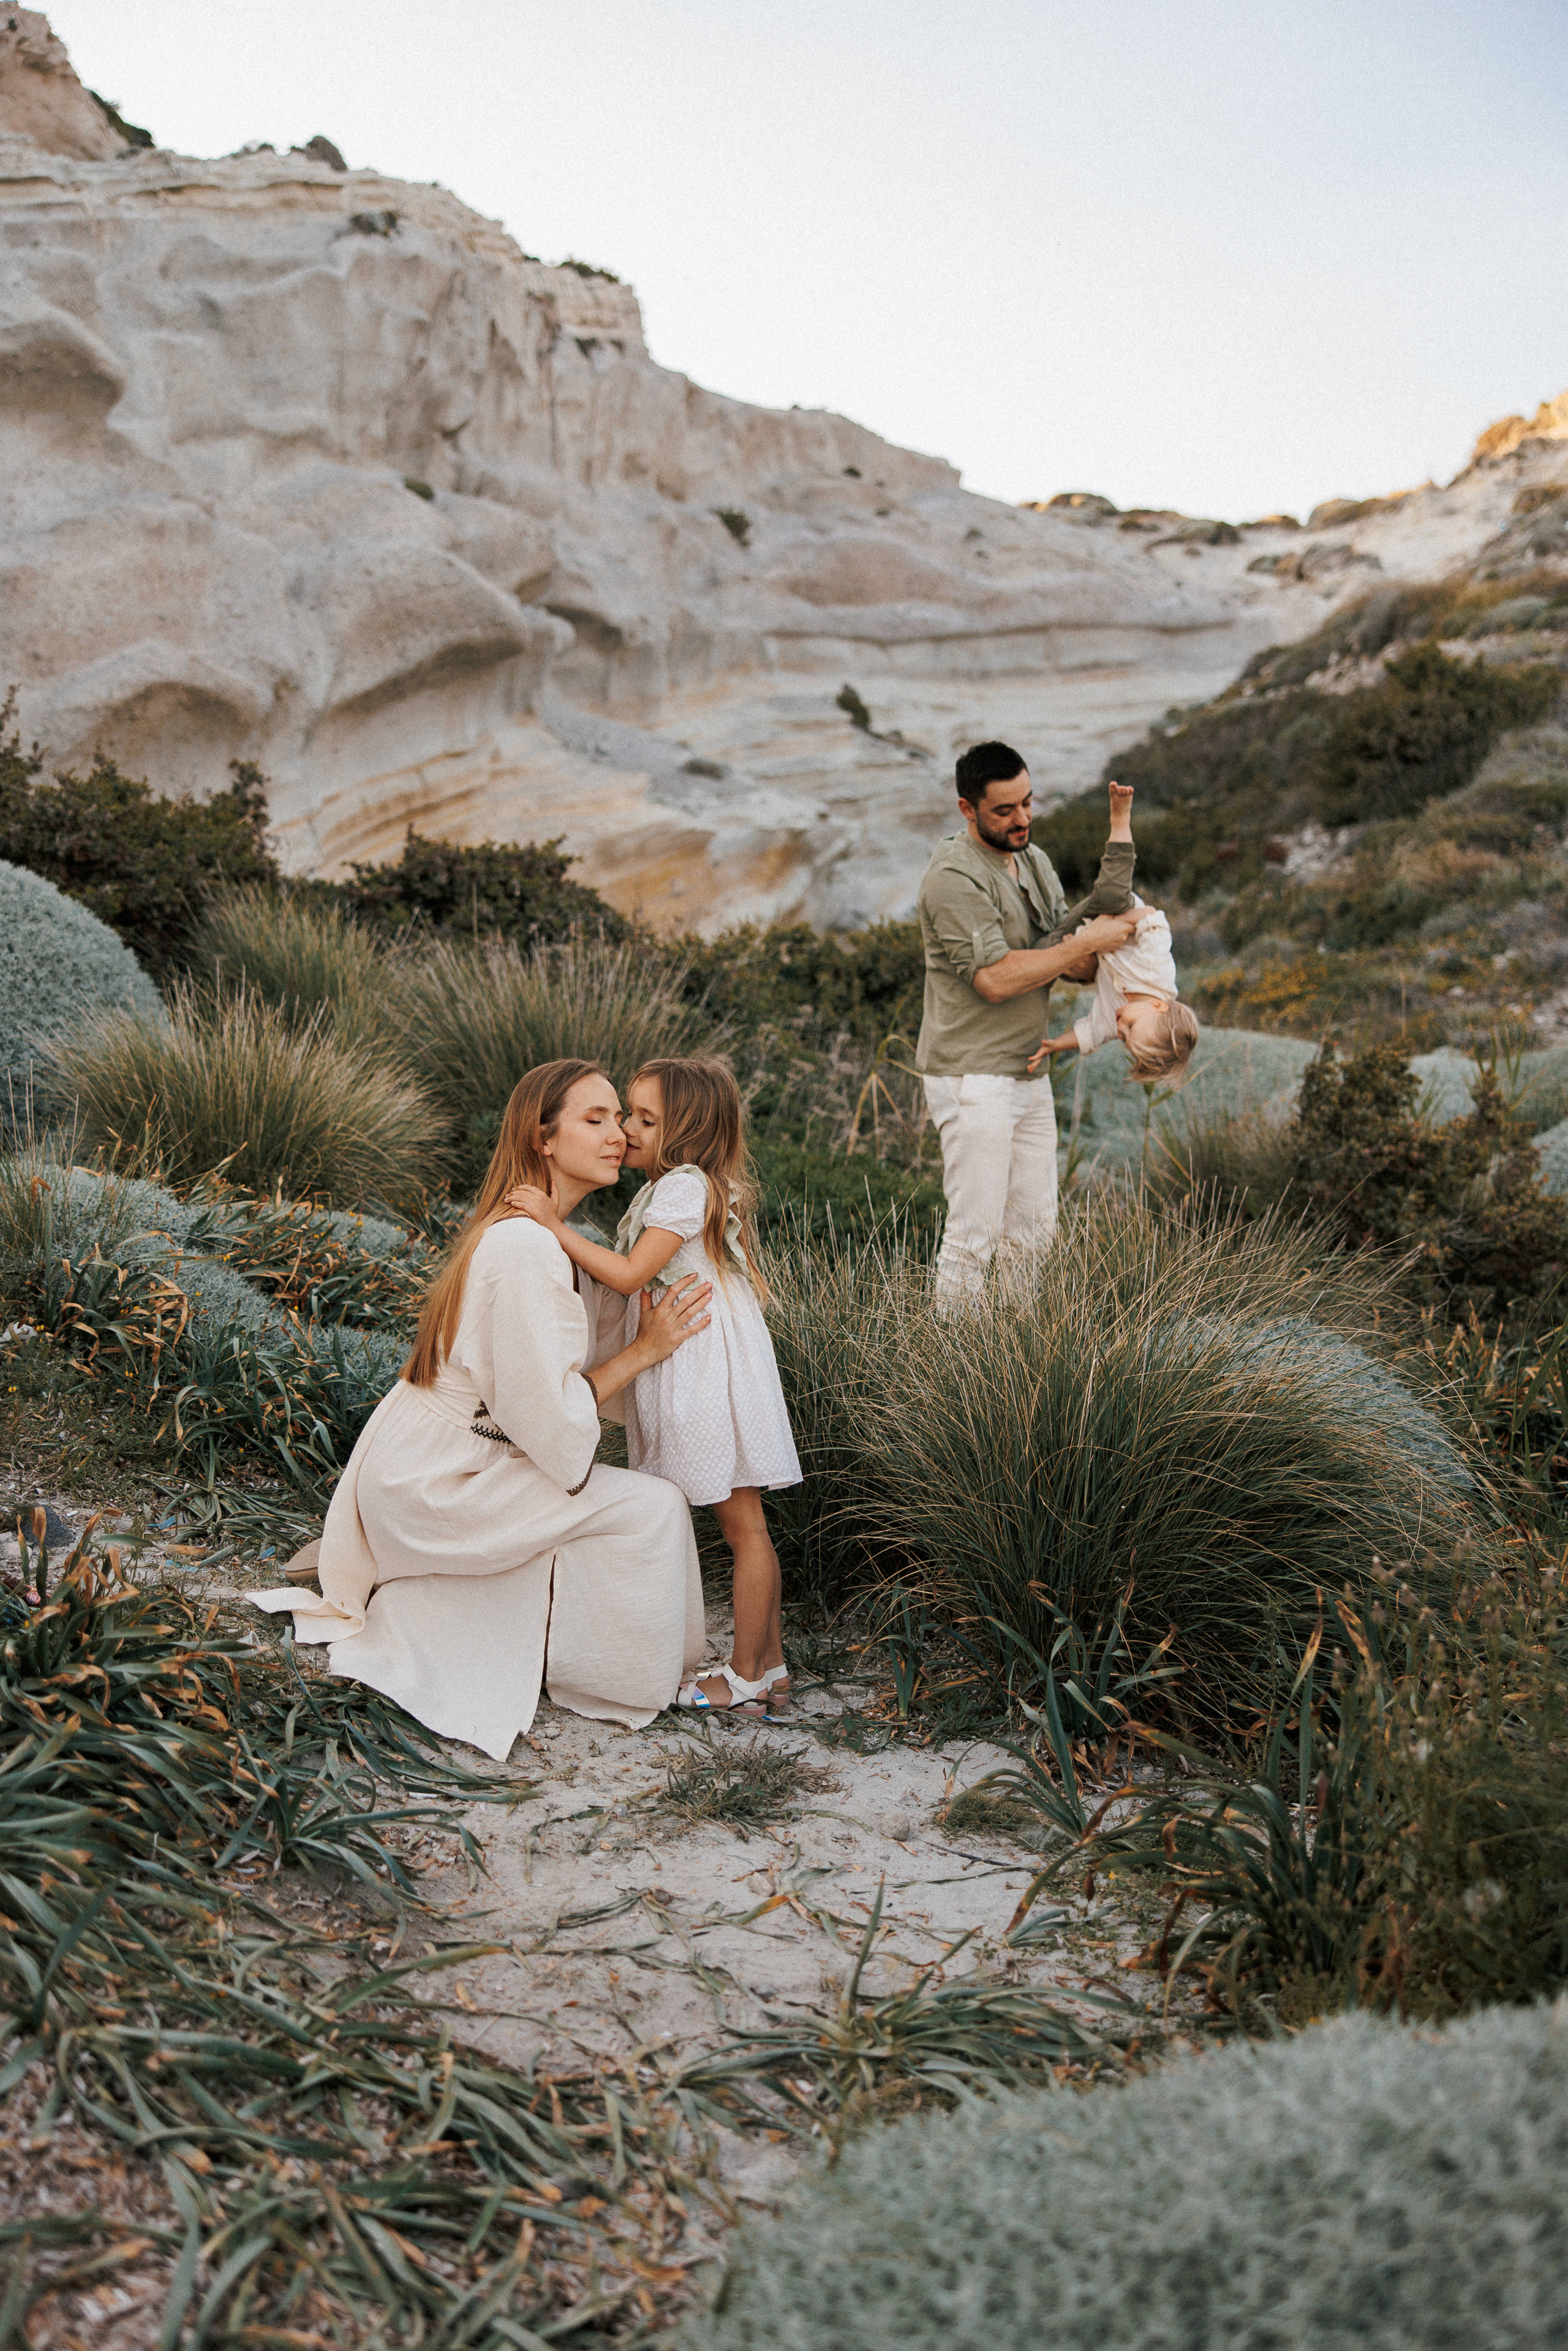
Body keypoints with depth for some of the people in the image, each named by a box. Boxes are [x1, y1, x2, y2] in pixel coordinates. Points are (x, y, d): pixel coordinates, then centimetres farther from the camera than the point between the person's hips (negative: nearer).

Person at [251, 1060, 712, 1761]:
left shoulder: (550, 1236, 8)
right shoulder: (524, 1247, -25)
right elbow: (548, 1416, -24)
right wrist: (644, 1350, -18)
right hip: (431, 1483, -10)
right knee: (649, 1508, -13)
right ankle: (605, 1682, 6)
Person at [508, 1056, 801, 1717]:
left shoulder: (687, 1187, -16)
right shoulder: (675, 1186, 16)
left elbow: (630, 1275, -23)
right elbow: (641, 1279, 12)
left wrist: (558, 1228, -21)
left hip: (712, 1373, -10)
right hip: (688, 1372, 10)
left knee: (743, 1526, 0)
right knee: (743, 1525, 14)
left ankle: (747, 1677, 9)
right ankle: (769, 1662, 22)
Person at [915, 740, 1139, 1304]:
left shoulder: (1034, 861, 13)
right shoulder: (954, 878, -16)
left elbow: (1056, 959, 19)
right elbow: (995, 979, -22)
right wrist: (1087, 943, -16)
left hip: (1027, 1073, 9)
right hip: (972, 1079, -9)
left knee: (1035, 1229, 11)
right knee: (975, 1231, -6)